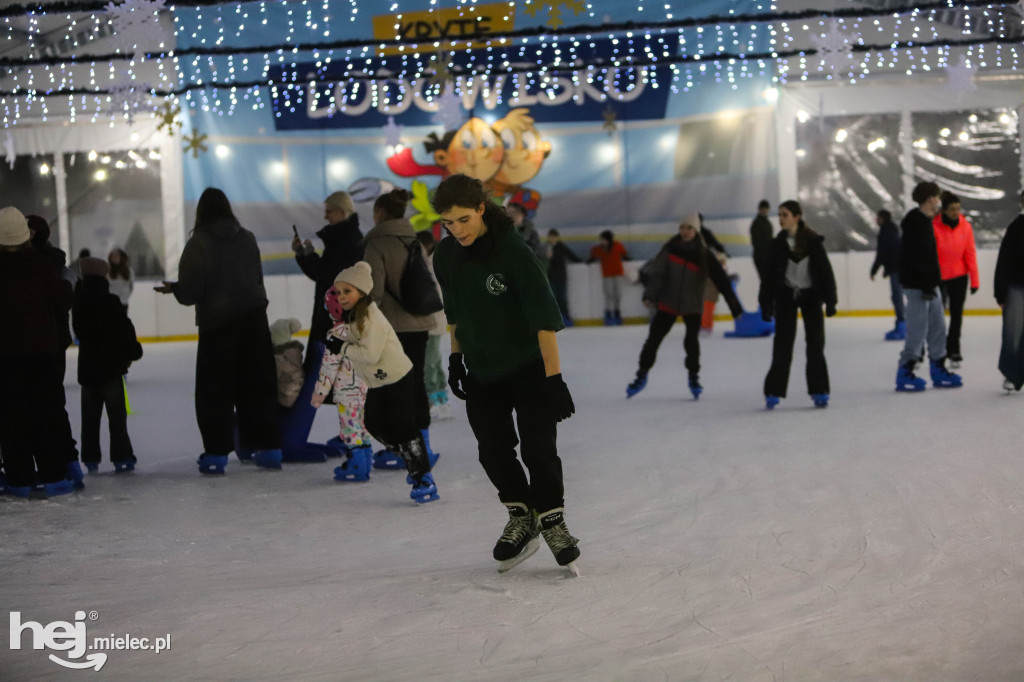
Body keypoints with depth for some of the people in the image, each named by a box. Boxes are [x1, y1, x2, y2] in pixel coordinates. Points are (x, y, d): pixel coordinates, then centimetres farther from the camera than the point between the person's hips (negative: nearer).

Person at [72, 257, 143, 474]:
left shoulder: (79, 302, 2)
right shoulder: (111, 302, -15)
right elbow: (125, 330, -13)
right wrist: (133, 350, 2)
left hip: (87, 366, 5)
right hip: (110, 364, -5)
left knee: (90, 415, 11)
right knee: (117, 413, 1)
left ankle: (90, 458, 12)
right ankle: (121, 457, 1)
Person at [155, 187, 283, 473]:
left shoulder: (199, 243, -11)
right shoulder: (247, 238, 3)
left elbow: (191, 290, -12)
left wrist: (174, 288, 9)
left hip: (218, 323, -4)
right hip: (254, 318, 4)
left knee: (215, 388, 5)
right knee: (257, 384, 11)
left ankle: (217, 452, 3)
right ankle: (268, 447, 13)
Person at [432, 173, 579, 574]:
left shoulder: (515, 253, -23)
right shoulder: (446, 257, -5)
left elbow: (545, 319, -24)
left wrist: (553, 377, -26)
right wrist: (455, 358, 13)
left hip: (529, 368, -5)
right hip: (481, 373, 5)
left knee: (538, 448, -7)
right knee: (493, 450, 2)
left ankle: (552, 519, 13)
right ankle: (520, 517, 21)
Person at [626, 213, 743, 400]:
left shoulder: (705, 255, -9)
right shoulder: (670, 249, -8)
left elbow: (722, 281, -9)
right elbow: (657, 273, -12)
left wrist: (735, 306, -11)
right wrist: (650, 295, -28)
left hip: (692, 306, -1)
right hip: (668, 303, 1)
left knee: (691, 341, -11)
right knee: (653, 339, 2)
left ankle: (694, 377, 13)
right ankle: (641, 376, 19)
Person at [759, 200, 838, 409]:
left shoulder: (813, 241, -8)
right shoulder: (778, 243, -3)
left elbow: (825, 272, -5)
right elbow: (770, 274, 1)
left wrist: (830, 301, -8)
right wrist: (766, 304, -2)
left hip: (811, 295, -1)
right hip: (786, 296, 1)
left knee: (815, 344, 3)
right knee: (782, 344, -3)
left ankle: (819, 391, 11)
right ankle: (774, 392, 2)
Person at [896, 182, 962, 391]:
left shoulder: (924, 221, 16)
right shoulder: (915, 222, -16)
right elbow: (916, 256, -22)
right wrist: (926, 284, -23)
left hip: (928, 284, 10)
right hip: (917, 285, -10)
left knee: (937, 327, 12)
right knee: (918, 328, -8)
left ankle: (939, 370, 18)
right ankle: (904, 374, -2)